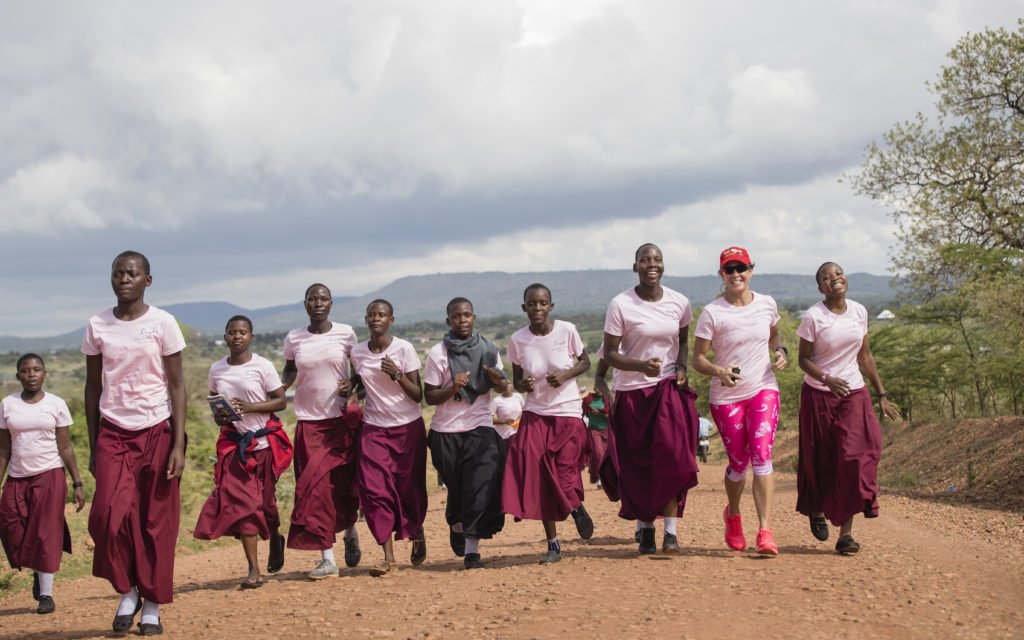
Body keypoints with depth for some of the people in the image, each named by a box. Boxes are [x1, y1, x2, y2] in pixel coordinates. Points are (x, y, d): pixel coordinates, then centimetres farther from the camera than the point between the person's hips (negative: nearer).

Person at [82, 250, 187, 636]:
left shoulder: (162, 323, -3)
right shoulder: (97, 326, 4)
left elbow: (176, 385, -3)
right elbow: (93, 387, 10)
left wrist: (178, 444, -10)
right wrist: (92, 446, 7)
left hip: (156, 431, -1)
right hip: (113, 433, 2)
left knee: (156, 522, 2)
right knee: (110, 514, -15)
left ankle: (152, 607, 14)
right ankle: (128, 590, 7)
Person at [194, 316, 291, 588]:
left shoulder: (262, 366, -8)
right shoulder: (217, 369, 3)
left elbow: (280, 401, -7)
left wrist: (249, 407, -20)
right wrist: (217, 416, -5)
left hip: (264, 442, -2)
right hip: (233, 443, 2)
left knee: (265, 500, 8)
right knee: (241, 502, -10)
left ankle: (275, 539, 44)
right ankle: (254, 570, -10)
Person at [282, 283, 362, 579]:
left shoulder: (345, 333, -1)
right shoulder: (294, 338, 2)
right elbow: (289, 370, 14)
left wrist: (353, 384, -10)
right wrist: (280, 387, -6)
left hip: (343, 419, -1)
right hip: (309, 422, 1)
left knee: (342, 483, 3)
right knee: (317, 485, -4)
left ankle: (350, 530, 35)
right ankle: (327, 558, -2)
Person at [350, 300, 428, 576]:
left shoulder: (404, 349, -9)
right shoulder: (357, 353, 1)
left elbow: (418, 395, -10)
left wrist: (397, 375, -24)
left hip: (408, 427, -2)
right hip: (374, 429, 2)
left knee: (408, 488, 6)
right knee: (375, 489, -10)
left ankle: (417, 535, 36)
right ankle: (389, 557, -8)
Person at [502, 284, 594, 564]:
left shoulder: (567, 330, -7)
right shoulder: (517, 340, -3)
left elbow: (585, 361, 6)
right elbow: (516, 380, 8)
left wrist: (565, 375, -13)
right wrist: (524, 384, -16)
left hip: (568, 412, -2)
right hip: (535, 414, 2)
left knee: (564, 475, -10)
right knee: (539, 477, -4)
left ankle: (577, 508, 27)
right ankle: (553, 544, 8)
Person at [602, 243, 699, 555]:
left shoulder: (679, 303, 2)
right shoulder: (620, 305, -8)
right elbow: (609, 353, -6)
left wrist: (682, 367, -2)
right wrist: (641, 366, -22)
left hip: (669, 388, 1)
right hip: (632, 392, -1)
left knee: (673, 456, -15)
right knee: (638, 466, 5)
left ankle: (671, 531, -13)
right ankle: (646, 528, 21)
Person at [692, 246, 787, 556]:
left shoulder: (767, 304, 3)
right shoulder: (712, 312, -7)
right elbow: (698, 358, -6)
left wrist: (780, 351, 0)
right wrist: (718, 371, -26)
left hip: (763, 389, 1)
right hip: (726, 396, -1)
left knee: (761, 455, -16)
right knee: (739, 462, 6)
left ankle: (765, 531, -19)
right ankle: (732, 515, 37)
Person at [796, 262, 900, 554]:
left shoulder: (859, 311, 4)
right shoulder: (813, 317, -10)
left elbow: (865, 356, 12)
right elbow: (804, 359, -7)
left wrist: (881, 394, 12)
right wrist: (826, 379, -25)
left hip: (854, 393, 3)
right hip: (818, 396, -3)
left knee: (855, 458, -11)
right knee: (820, 461, 6)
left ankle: (846, 532, -10)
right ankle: (816, 509, 37)